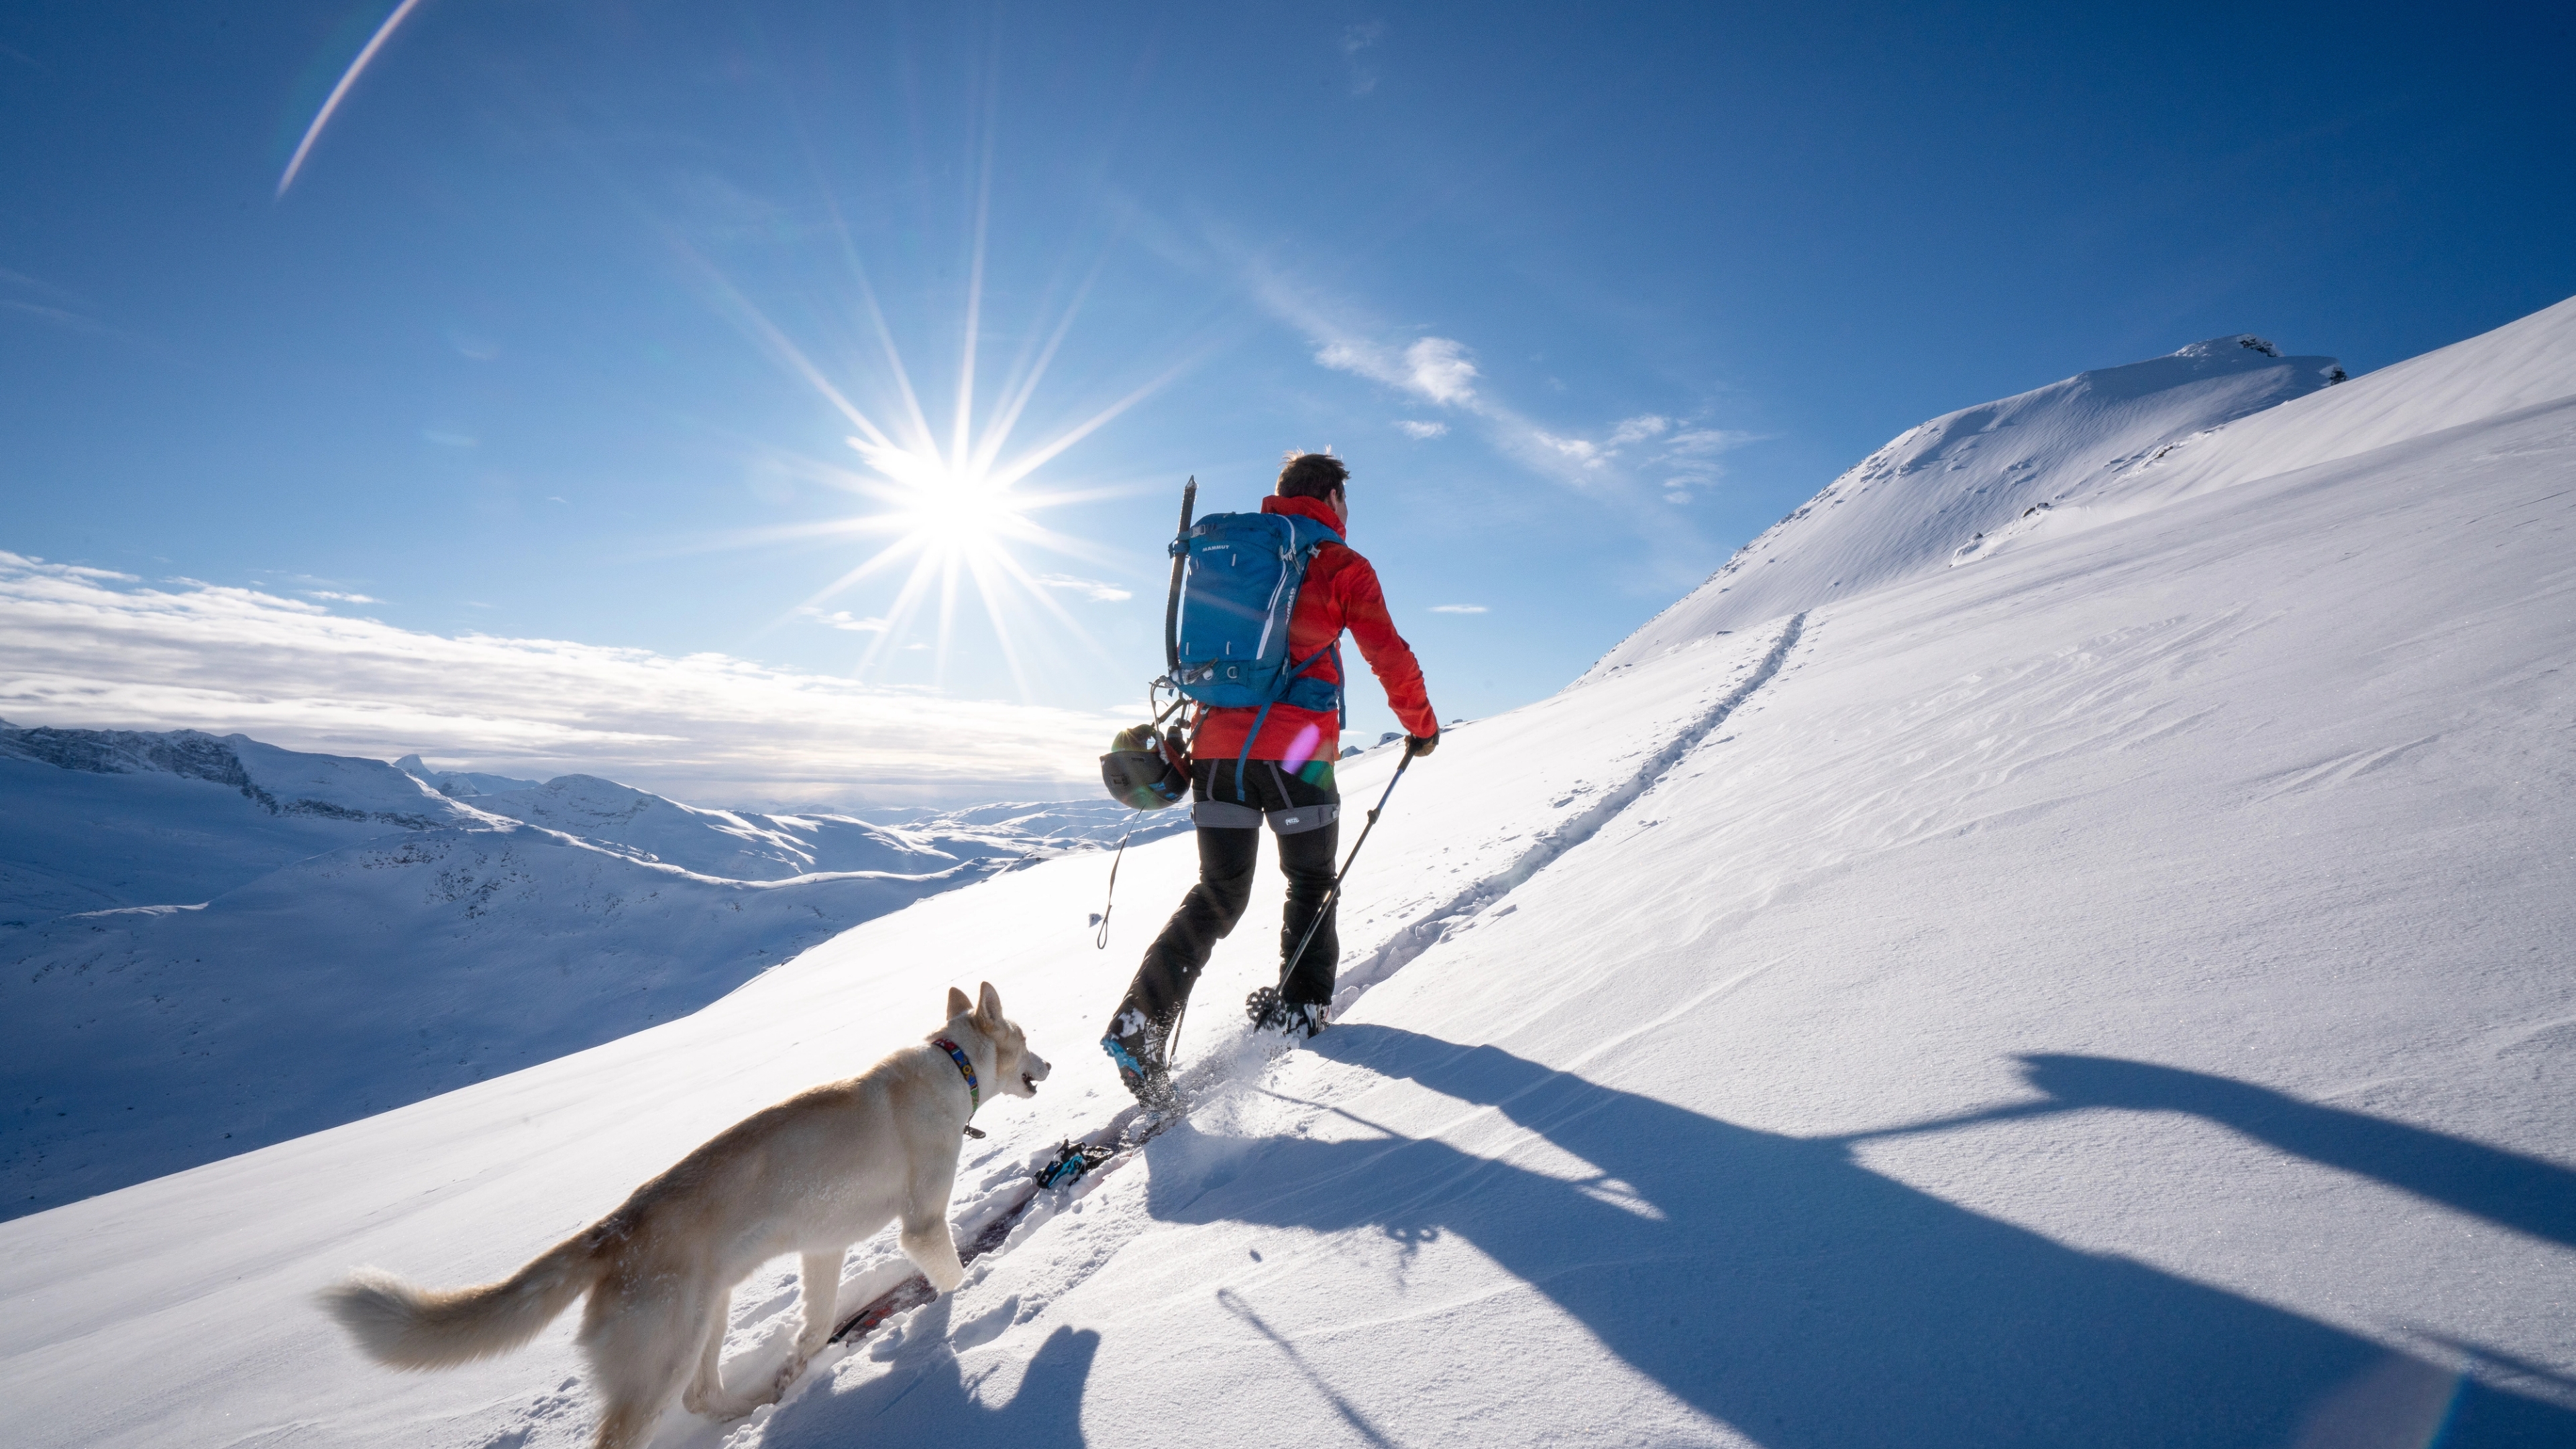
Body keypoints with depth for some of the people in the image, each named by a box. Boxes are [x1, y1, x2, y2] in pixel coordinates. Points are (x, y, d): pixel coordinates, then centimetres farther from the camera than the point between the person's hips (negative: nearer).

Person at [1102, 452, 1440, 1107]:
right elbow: (1390, 657, 0)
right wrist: (1421, 726, 14)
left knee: (1218, 895, 10)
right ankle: (1301, 1008, 24)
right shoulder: (1341, 565, 2)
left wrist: (1187, 739, 32)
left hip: (1217, 744, 5)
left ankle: (1140, 1022, -2)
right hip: (1294, 750, -4)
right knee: (1311, 882, 19)